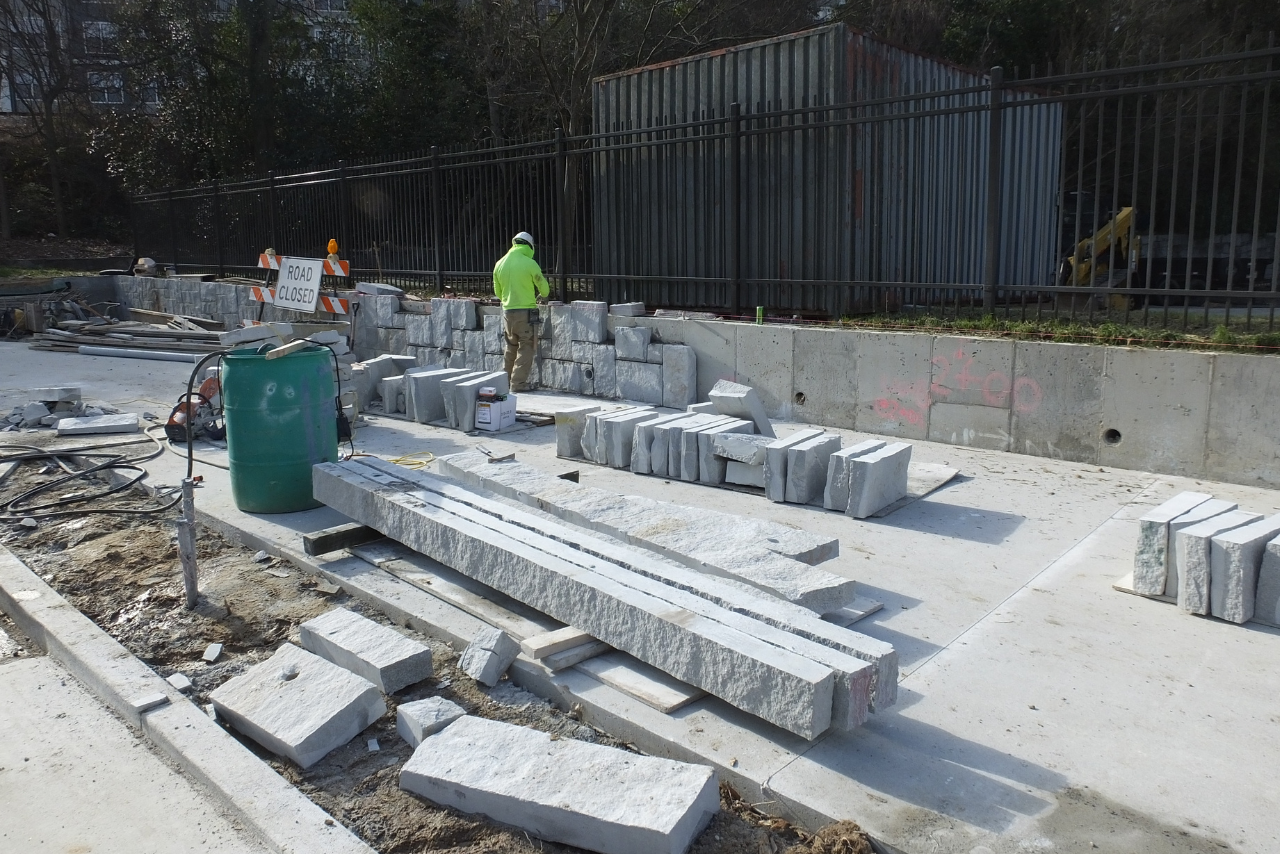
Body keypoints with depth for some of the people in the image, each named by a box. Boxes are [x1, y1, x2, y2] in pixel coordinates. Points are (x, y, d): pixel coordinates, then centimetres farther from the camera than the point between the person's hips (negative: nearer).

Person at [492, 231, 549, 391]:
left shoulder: (500, 264, 5)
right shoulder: (529, 264, -10)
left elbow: (497, 291, 14)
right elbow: (544, 288, 0)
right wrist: (542, 295, 23)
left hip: (508, 311, 5)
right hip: (526, 311, -5)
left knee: (511, 346, 18)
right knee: (525, 347, 2)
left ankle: (505, 379, 24)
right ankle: (518, 383, -1)